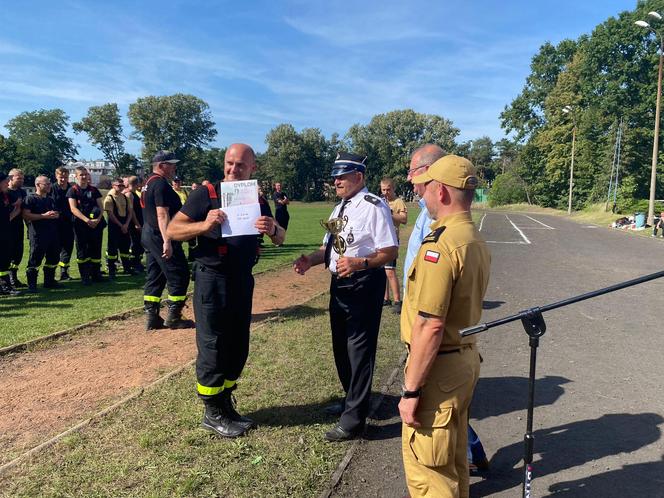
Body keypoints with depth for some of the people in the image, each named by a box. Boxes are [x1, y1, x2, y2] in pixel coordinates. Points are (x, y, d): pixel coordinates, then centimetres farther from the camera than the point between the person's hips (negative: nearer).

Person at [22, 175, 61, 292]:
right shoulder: (30, 198, -4)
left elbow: (56, 213, 29)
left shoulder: (51, 199, 19)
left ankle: (49, 281, 25)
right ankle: (31, 285, 3)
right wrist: (44, 216, -19)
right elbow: (26, 215, -15)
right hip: (37, 235, -7)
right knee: (35, 259, -4)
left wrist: (56, 215, 4)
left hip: (52, 233, 8)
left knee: (53, 258, 12)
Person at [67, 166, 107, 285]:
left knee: (96, 249, 6)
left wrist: (98, 219, -13)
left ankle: (96, 274, 16)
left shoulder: (94, 190, 12)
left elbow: (101, 207, 7)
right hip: (80, 225, -3)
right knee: (82, 250, 1)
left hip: (96, 224, 3)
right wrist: (87, 220, -21)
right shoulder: (73, 190, 2)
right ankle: (84, 276, 6)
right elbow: (73, 208, -9)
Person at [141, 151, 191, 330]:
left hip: (148, 235, 10)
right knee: (179, 275, -3)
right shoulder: (161, 184, -14)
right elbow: (162, 215, -23)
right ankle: (173, 317, 2)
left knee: (155, 276, 12)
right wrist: (167, 242, -27)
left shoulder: (148, 183, 17)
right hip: (160, 236, -10)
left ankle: (152, 318, 15)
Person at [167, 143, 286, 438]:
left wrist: (272, 229, -18)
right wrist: (205, 225, -27)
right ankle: (212, 413, 19)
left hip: (243, 280, 6)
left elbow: (280, 239, 5)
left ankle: (225, 403, 31)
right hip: (212, 280, -5)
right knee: (213, 347, 3)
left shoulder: (257, 201, 8)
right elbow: (173, 230, -9)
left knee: (238, 347, 13)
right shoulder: (206, 194, -6)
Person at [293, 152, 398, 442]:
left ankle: (352, 420, 11)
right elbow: (329, 248, 18)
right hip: (339, 283, 10)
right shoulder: (340, 208, 14)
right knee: (341, 346, 21)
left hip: (364, 285, -10)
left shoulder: (374, 206, -14)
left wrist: (359, 263, -33)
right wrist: (310, 260, -1)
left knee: (359, 349, -2)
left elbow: (390, 252, -19)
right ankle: (352, 399, 42)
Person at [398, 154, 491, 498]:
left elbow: (430, 327, -25)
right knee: (453, 459, 25)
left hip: (439, 367, -9)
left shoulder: (439, 245, -22)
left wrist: (410, 390, -19)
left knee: (426, 468, 6)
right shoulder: (476, 241, 8)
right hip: (466, 357, 10)